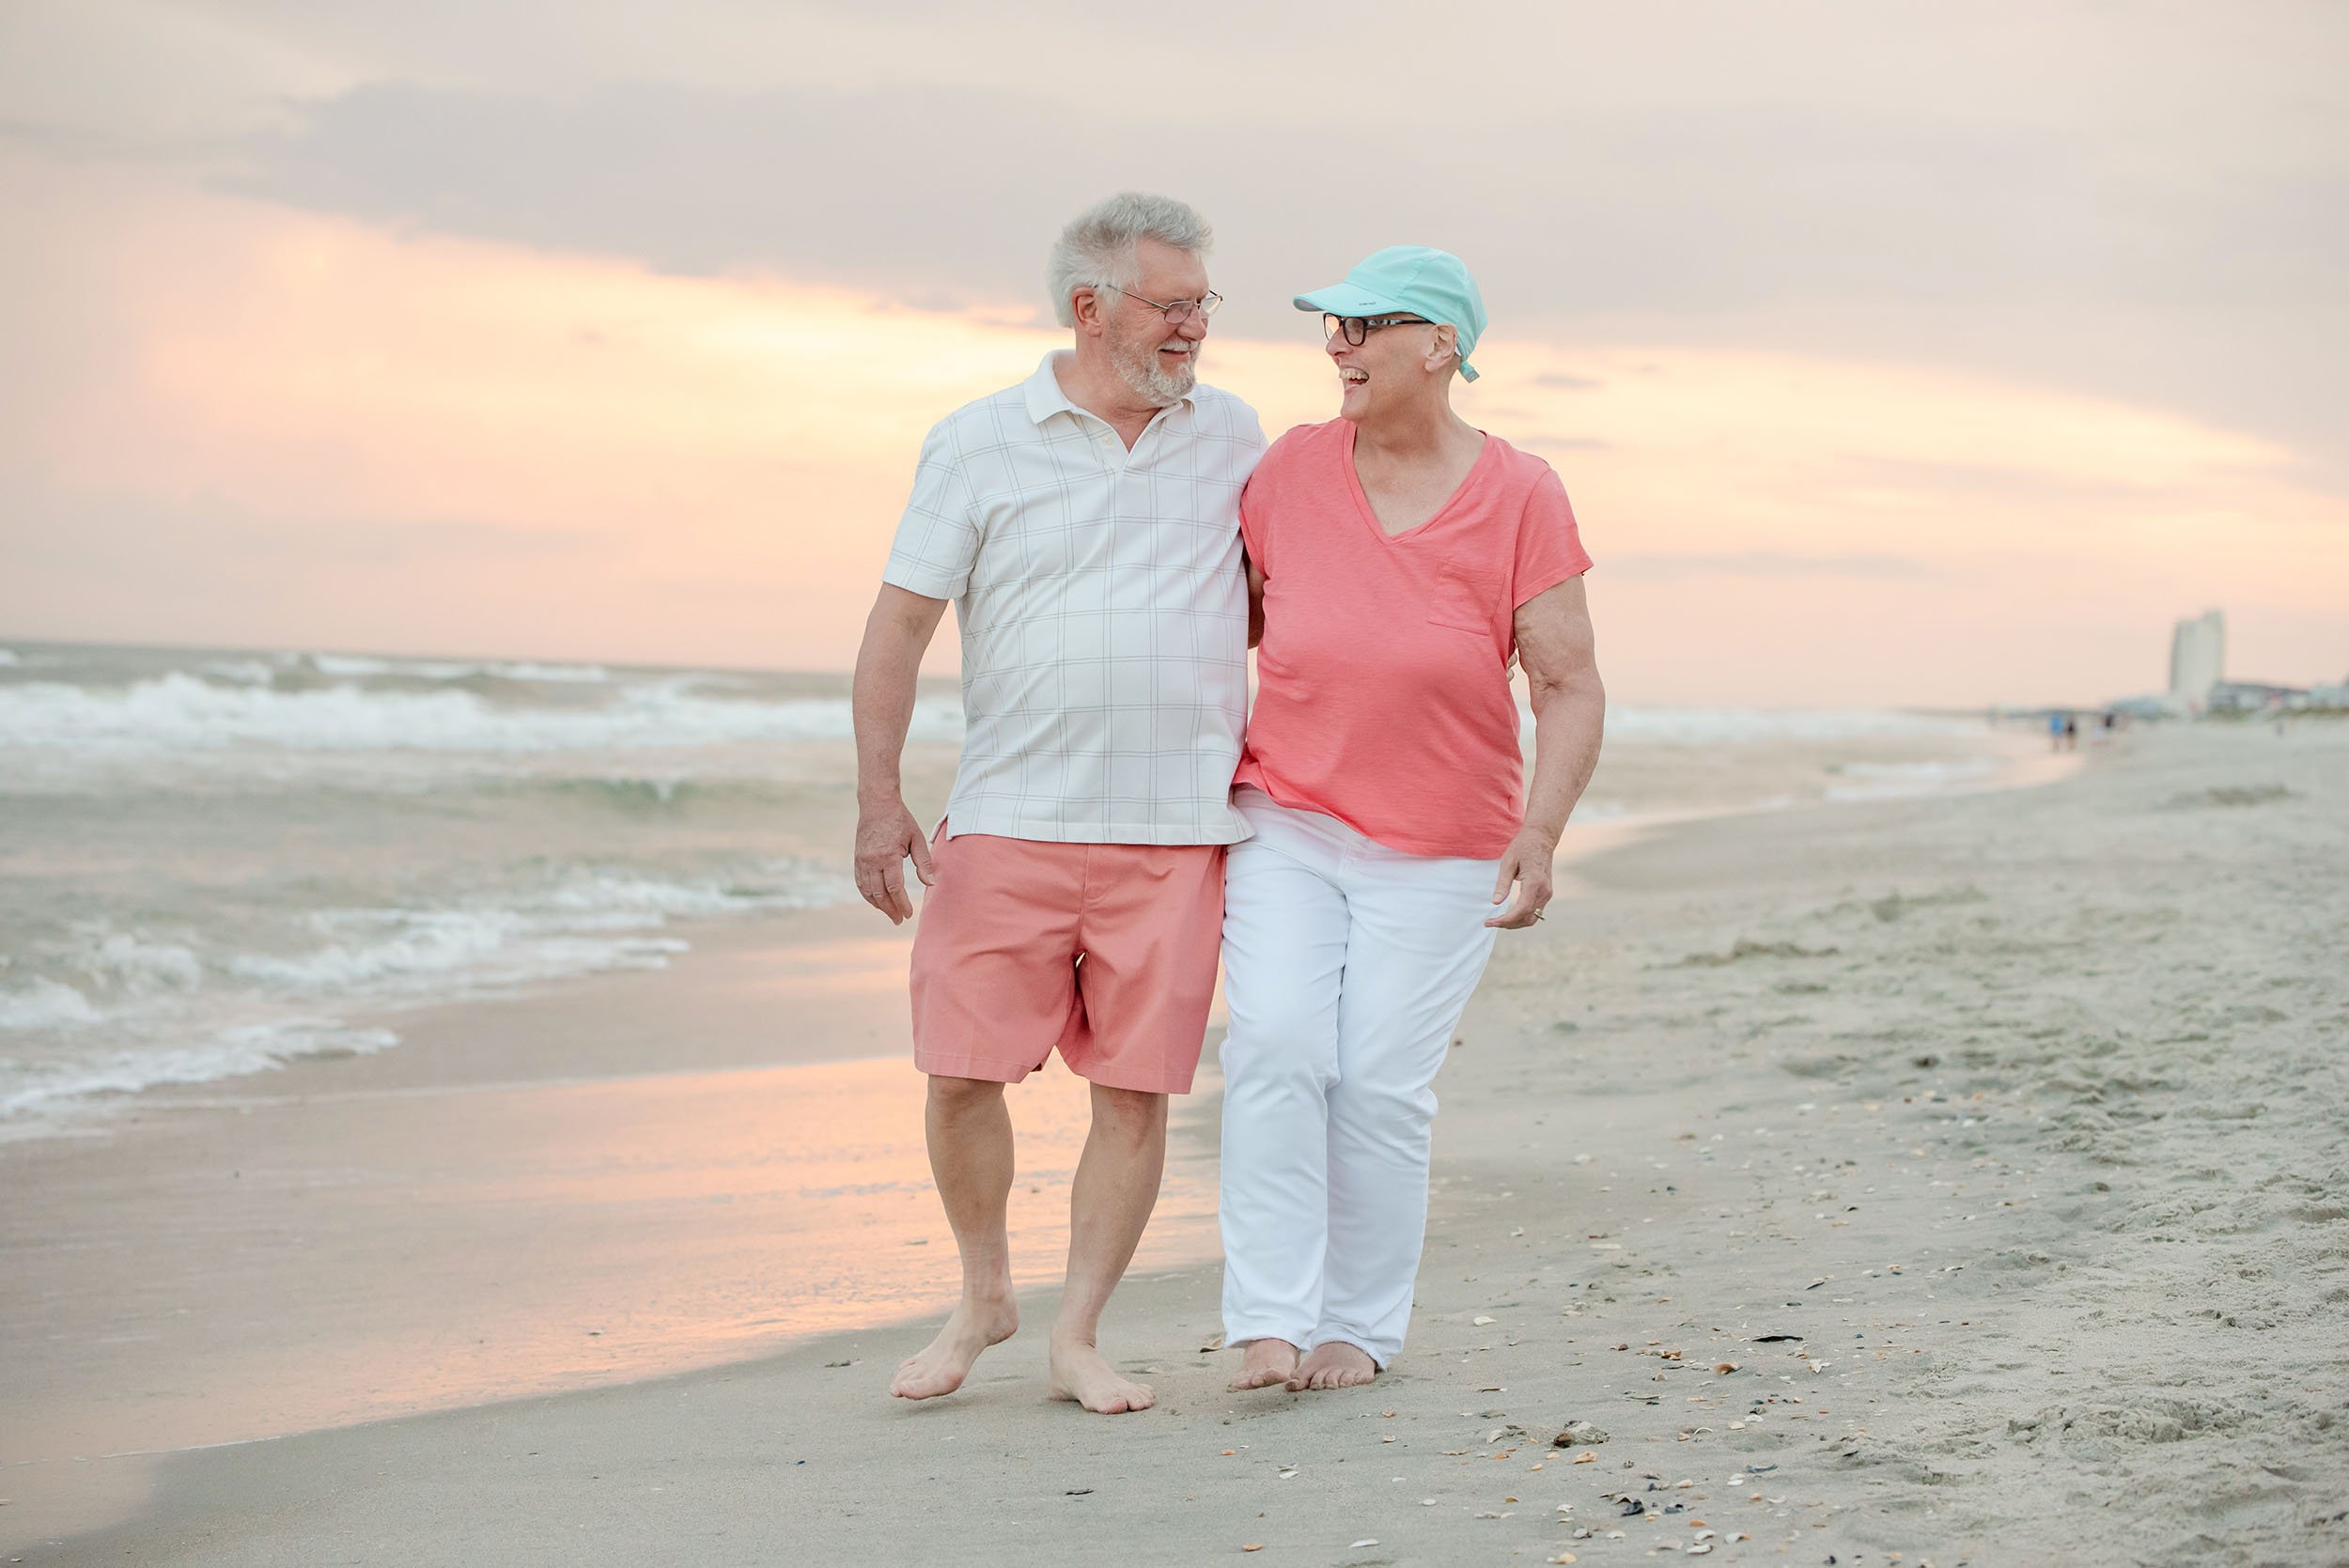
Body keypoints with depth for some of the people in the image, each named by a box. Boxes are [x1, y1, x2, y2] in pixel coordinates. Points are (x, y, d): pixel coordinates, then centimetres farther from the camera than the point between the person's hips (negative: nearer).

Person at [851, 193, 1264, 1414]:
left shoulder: (1232, 436, 10)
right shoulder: (979, 443, 3)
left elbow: (1268, 594, 22)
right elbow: (899, 625, 1)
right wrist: (879, 803, -7)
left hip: (1174, 830, 1)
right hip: (1007, 820, -1)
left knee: (1135, 1086, -1)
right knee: (961, 1071, -2)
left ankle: (1077, 1337, 10)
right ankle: (984, 1294, 21)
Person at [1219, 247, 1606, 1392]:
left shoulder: (1519, 497, -8)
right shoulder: (1290, 470, 0)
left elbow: (1569, 687, -8)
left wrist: (1541, 832, -19)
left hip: (1439, 851, -2)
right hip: (1285, 824, 2)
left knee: (1379, 1085, -4)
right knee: (1274, 1043, -16)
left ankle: (1361, 1326, 12)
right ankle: (1270, 1320, -13)